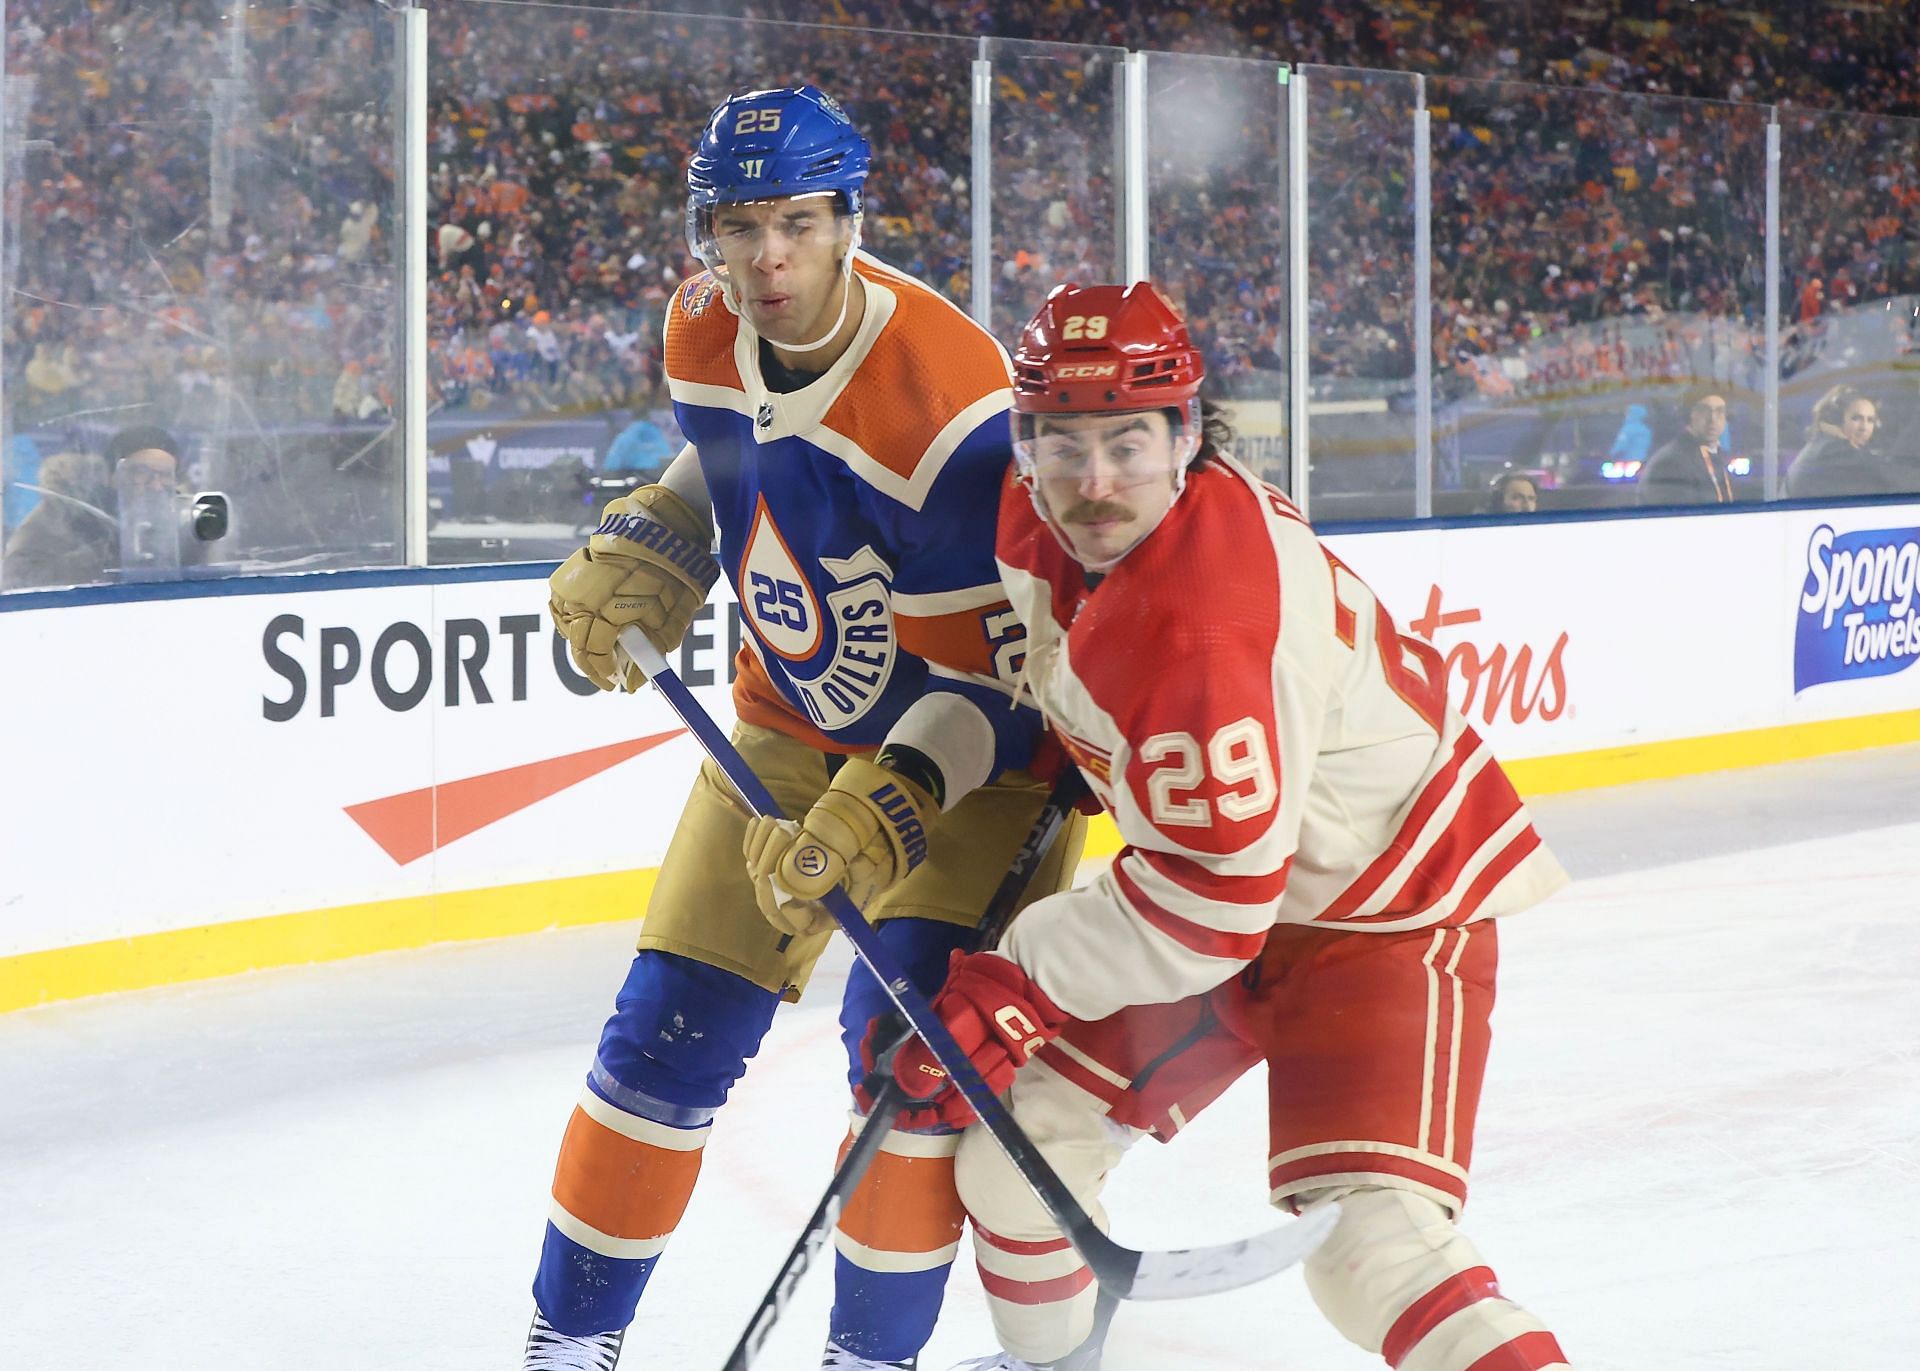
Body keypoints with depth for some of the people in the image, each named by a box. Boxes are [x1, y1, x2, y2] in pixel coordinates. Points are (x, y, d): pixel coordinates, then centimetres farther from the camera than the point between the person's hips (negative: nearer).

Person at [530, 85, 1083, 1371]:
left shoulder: (948, 398, -32)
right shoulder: (705, 332, -10)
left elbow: (999, 668, -28)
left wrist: (889, 809, -39)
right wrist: (638, 556, -2)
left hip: (971, 740, -6)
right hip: (794, 716, 6)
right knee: (671, 1027, 2)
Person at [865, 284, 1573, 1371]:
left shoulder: (1201, 624, -36)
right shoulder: (1042, 518, -10)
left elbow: (1216, 893, -31)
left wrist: (1021, 984, -24)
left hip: (1386, 909, -9)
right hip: (1209, 870, 9)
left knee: (1370, 1250, -25)